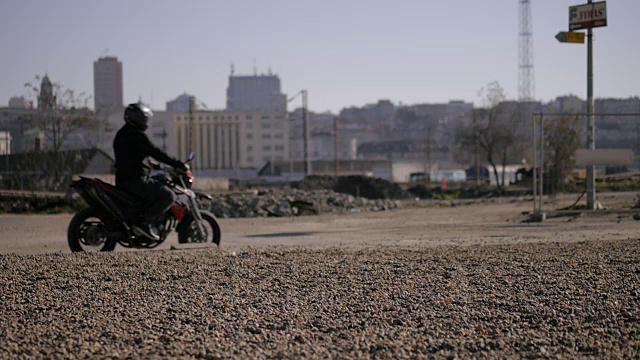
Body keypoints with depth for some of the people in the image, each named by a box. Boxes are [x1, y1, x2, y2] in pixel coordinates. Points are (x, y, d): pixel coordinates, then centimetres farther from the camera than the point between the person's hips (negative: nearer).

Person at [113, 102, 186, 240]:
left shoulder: (121, 134, 17)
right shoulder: (137, 136, -13)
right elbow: (156, 153, -17)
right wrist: (179, 165, -13)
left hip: (122, 179, 10)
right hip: (136, 180, -10)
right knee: (168, 196, -14)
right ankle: (144, 222, -19)